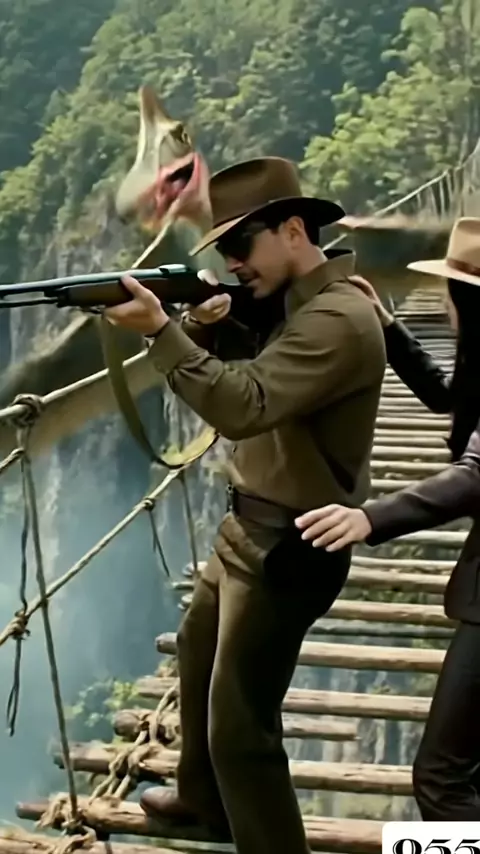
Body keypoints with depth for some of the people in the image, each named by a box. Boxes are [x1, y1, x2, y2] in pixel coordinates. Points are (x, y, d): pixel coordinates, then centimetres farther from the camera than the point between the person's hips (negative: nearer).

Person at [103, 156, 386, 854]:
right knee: (199, 656, 28)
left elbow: (244, 406, -33)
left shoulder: (337, 320, -24)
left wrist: (161, 331, -31)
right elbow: (238, 376, 10)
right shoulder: (290, 302, 8)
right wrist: (211, 329, -10)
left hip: (285, 550, -11)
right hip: (248, 531, 11)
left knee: (240, 726, -6)